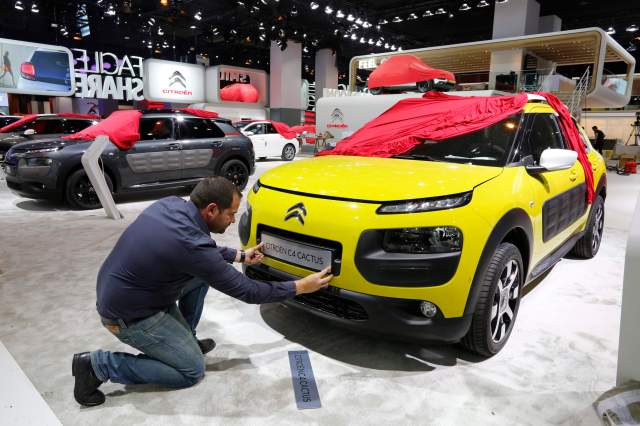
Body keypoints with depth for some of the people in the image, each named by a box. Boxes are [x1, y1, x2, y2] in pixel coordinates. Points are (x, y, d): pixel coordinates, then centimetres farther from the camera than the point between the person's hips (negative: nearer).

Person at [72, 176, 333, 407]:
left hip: (118, 291, 9)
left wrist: (238, 256, 16)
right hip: (128, 313, -9)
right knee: (192, 371, 4)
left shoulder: (170, 204, -6)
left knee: (204, 271, 8)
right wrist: (300, 287, -11)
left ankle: (184, 339, 20)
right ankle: (99, 364, 3)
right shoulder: (191, 244, -30)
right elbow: (246, 291, -20)